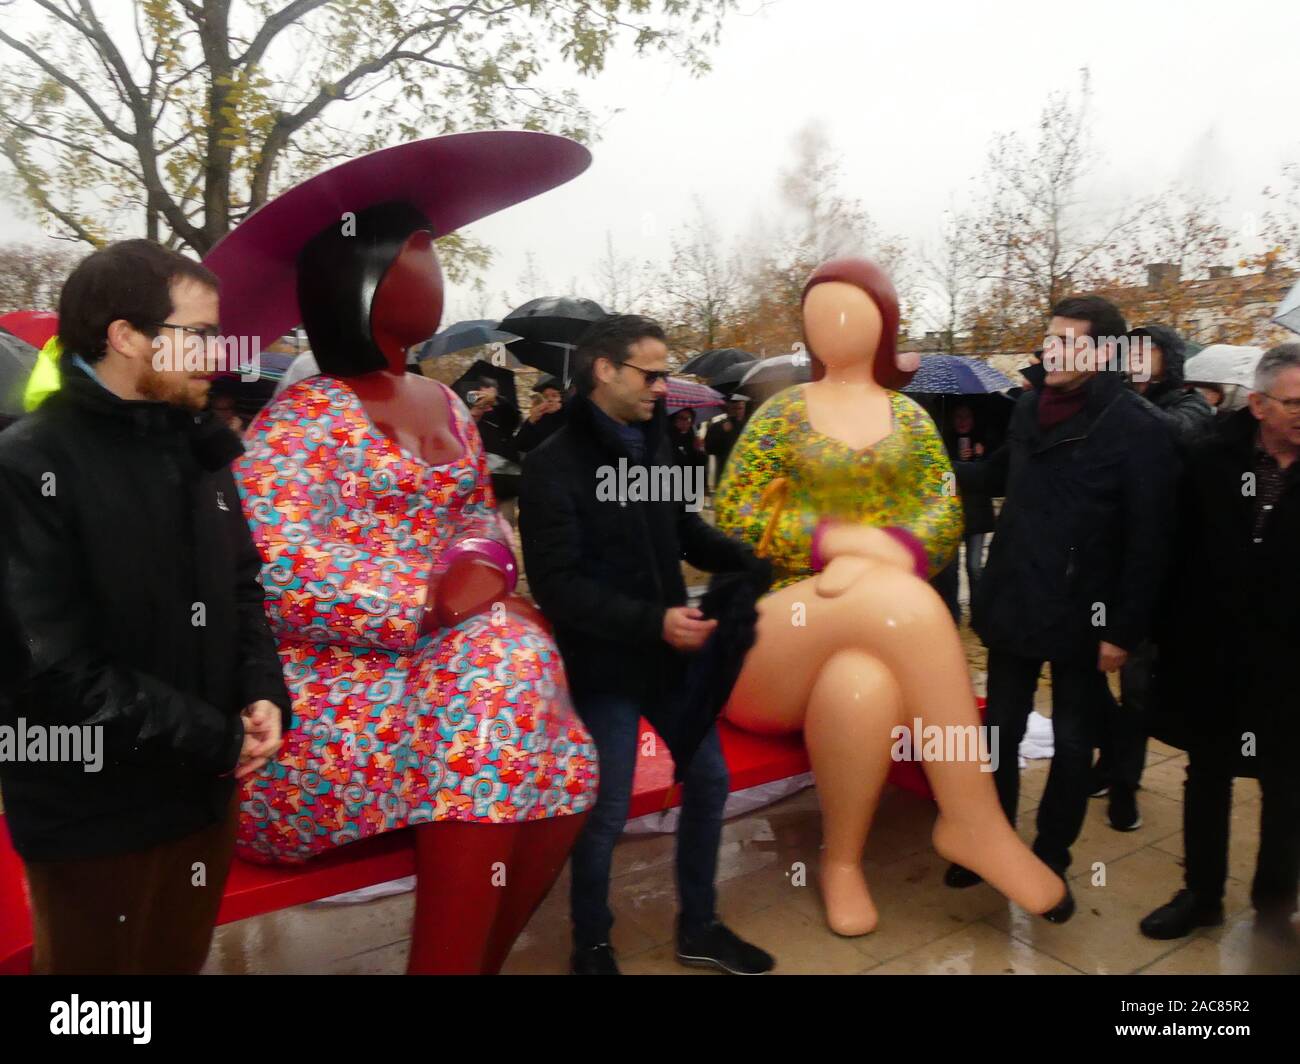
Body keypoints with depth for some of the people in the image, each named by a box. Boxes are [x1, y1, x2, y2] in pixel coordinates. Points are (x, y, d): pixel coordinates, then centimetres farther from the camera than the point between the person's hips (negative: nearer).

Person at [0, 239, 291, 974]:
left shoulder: (197, 448, 6)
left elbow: (242, 584, 10)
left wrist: (265, 693, -7)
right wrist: (214, 739, -17)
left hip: (206, 787, 6)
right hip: (94, 811, -6)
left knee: (183, 960, 23)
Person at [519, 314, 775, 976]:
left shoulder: (653, 446, 5)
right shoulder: (554, 466, -16)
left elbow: (686, 532, 15)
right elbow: (557, 586, -21)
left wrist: (751, 561, -2)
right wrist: (651, 621, -28)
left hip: (670, 654, 7)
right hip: (605, 667, -7)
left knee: (707, 780, 15)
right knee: (605, 813, 3)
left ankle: (698, 928, 37)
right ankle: (591, 948, 30)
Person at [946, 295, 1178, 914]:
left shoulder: (1138, 427, -13)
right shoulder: (1028, 408, 3)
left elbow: (1148, 539, -14)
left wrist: (1126, 629, -14)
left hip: (1081, 616, -4)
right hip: (1013, 604, 5)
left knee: (1072, 744, 13)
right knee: (1001, 731, 15)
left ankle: (1050, 860, 31)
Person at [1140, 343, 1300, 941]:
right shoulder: (1214, 460, -5)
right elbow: (1179, 555, -2)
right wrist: (1167, 636, -3)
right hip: (1212, 655, 1)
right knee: (1206, 776, 15)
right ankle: (1201, 894, 33)